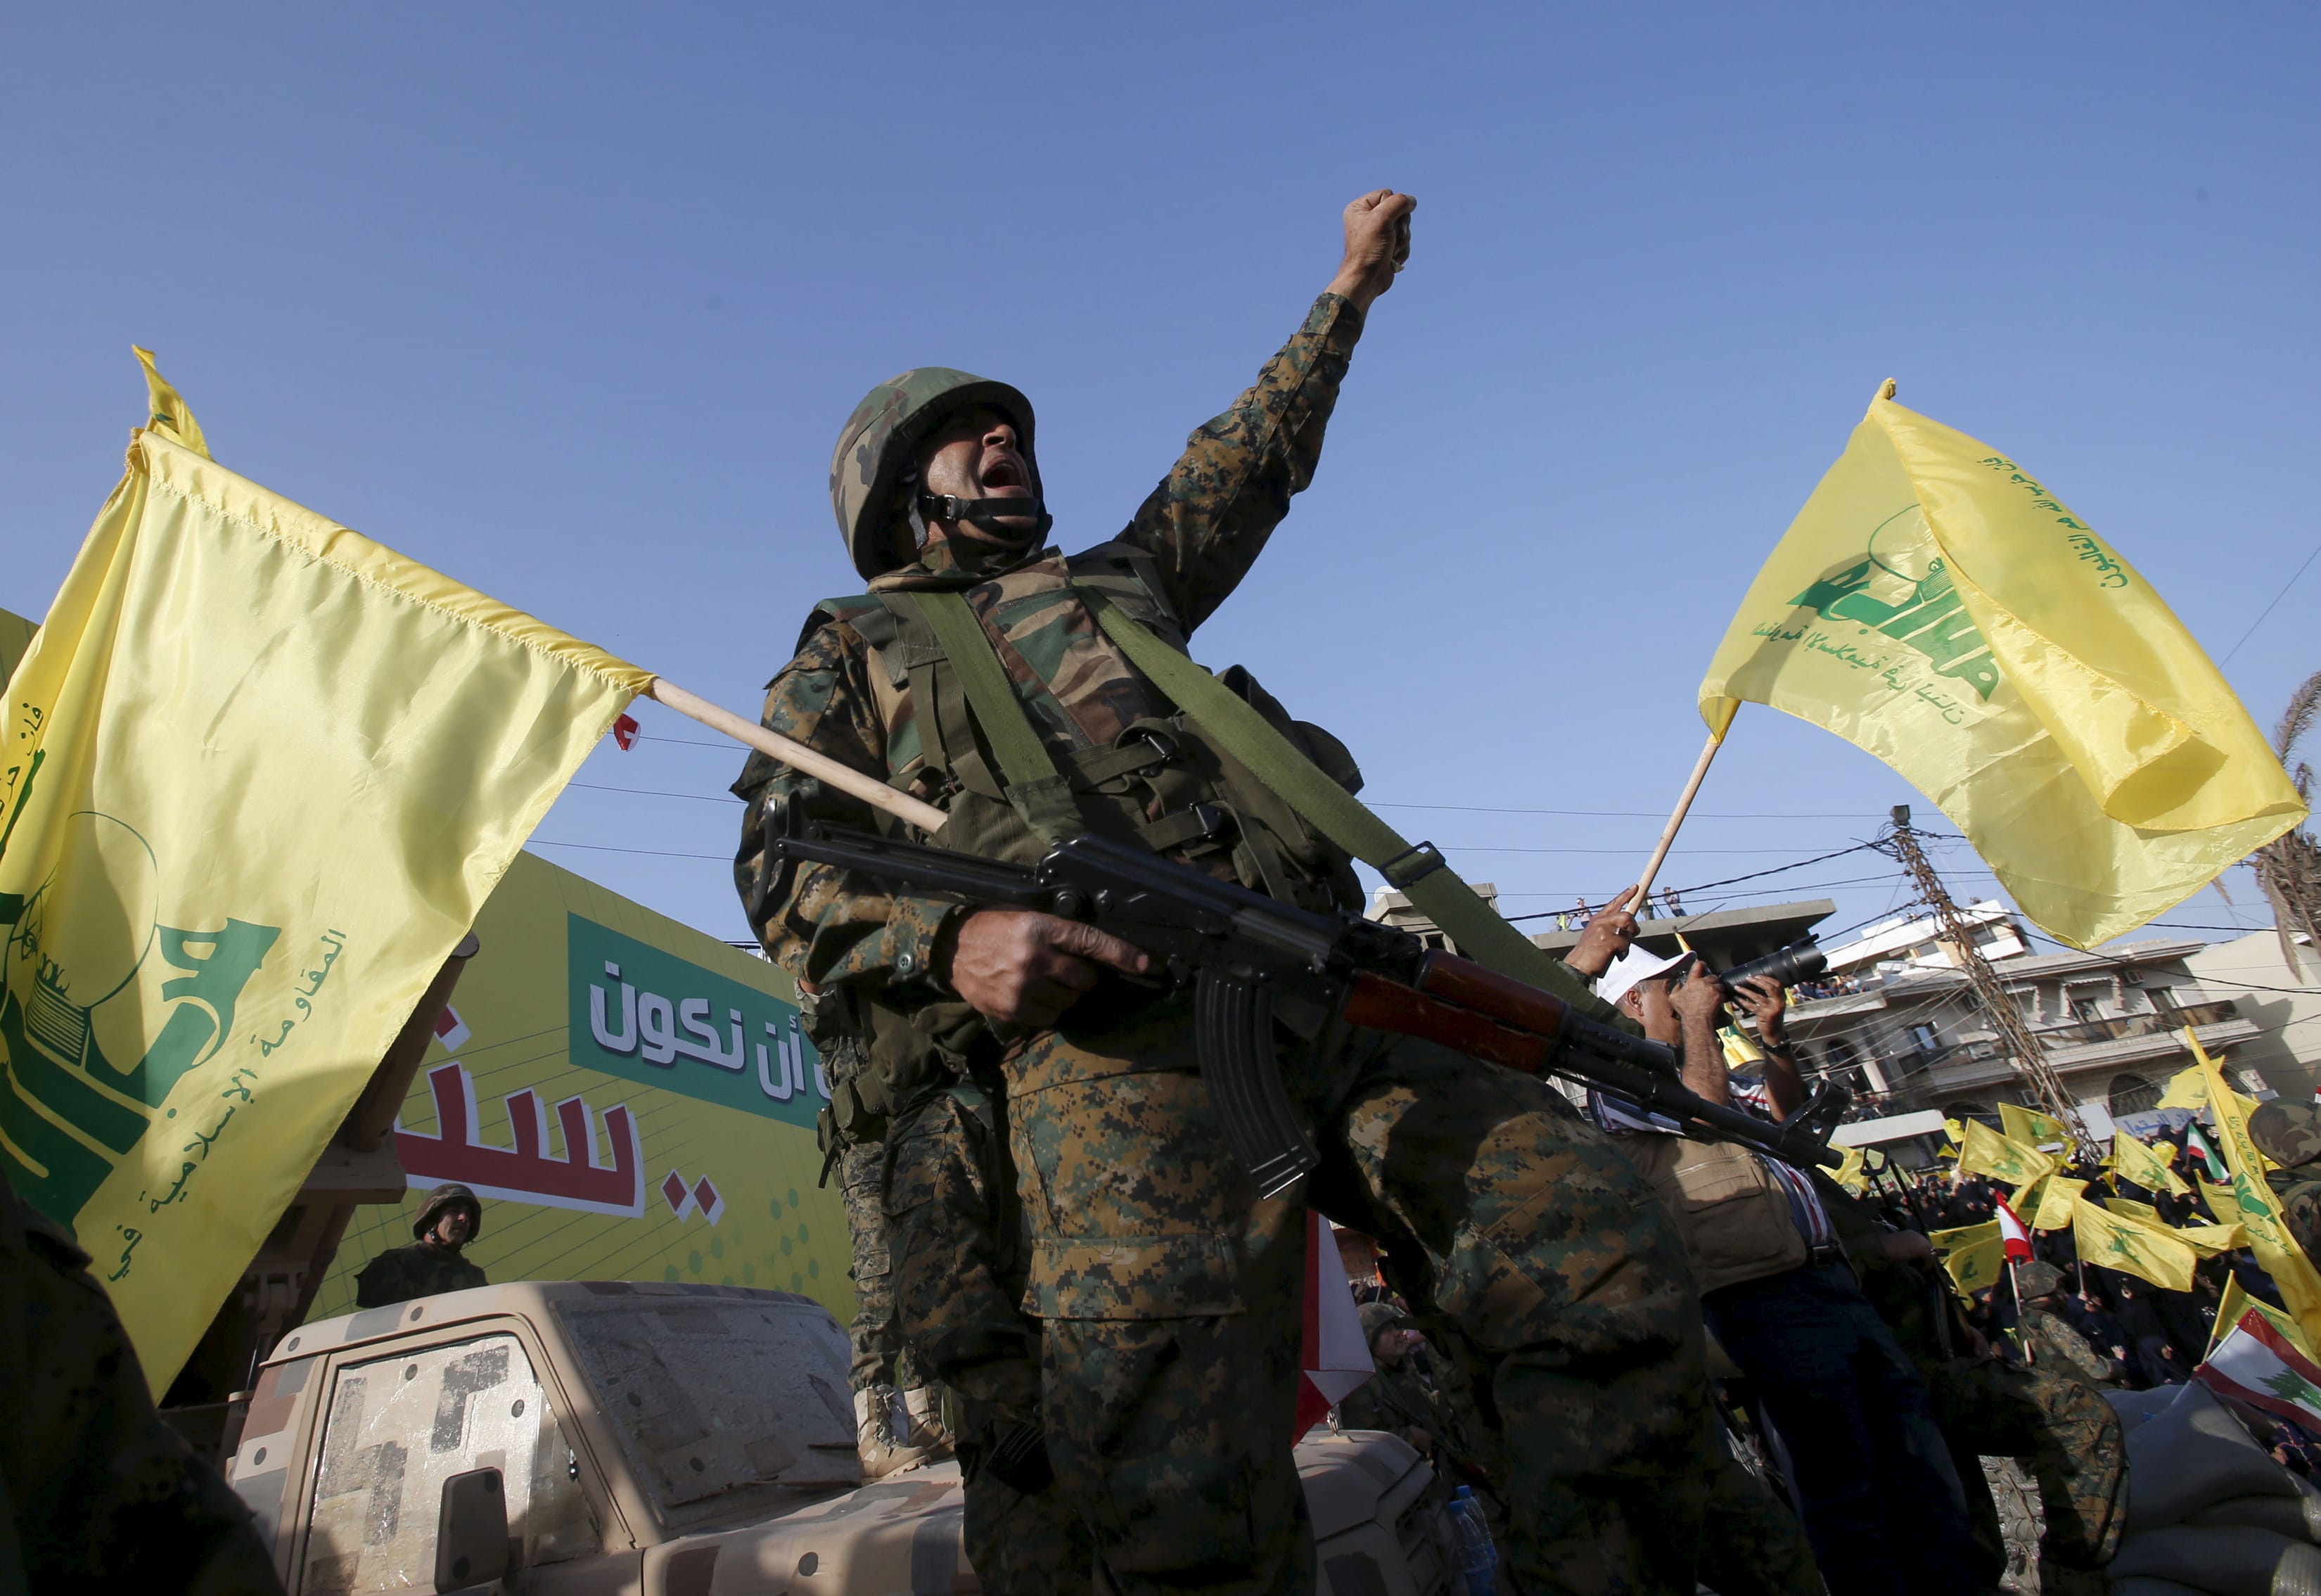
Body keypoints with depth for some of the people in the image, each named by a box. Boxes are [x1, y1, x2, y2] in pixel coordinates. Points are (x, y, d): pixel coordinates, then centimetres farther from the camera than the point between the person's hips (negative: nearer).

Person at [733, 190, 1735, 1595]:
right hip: (1102, 1030, -4)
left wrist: (1349, 292, 55)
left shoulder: (1118, 582, 37)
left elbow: (1247, 462, 48)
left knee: (1619, 1278, -12)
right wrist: (952, 939, -11)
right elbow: (782, 869, 10)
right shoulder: (850, 652, 25)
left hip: (1324, 992, 5)